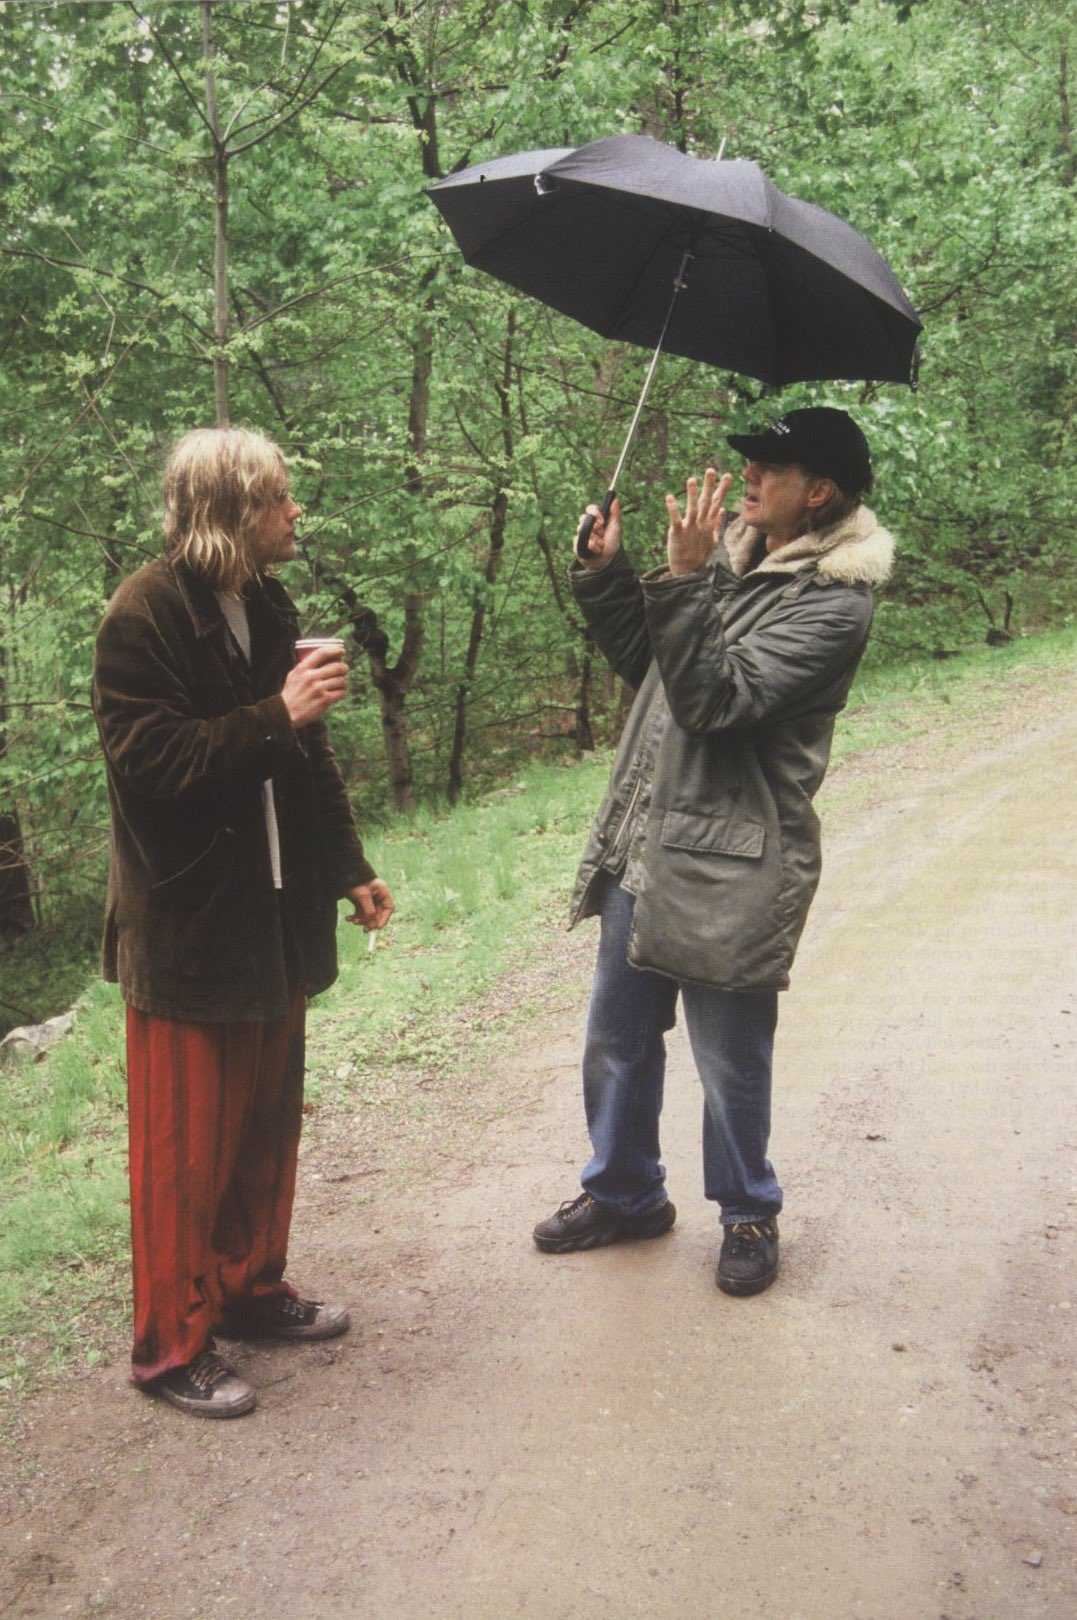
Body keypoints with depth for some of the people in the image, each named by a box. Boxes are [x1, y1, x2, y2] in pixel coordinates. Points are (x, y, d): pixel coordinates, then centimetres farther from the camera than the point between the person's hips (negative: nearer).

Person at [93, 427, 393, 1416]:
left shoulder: (267, 607, 9)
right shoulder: (144, 618, -15)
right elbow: (147, 760, -22)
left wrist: (348, 868, 11)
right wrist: (276, 718, -25)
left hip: (276, 917, 8)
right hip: (190, 928, -8)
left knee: (267, 1123, 18)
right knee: (185, 1146, 3)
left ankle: (251, 1289, 36)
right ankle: (171, 1345, 18)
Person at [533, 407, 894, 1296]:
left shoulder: (834, 601, -14)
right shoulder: (733, 553, 7)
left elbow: (718, 698, -23)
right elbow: (648, 664, 17)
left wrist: (684, 579, -27)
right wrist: (606, 572, 6)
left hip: (731, 869, -7)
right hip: (644, 845, 7)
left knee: (731, 1061, 8)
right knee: (616, 1038, 18)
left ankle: (749, 1215, 32)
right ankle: (625, 1193, 39)